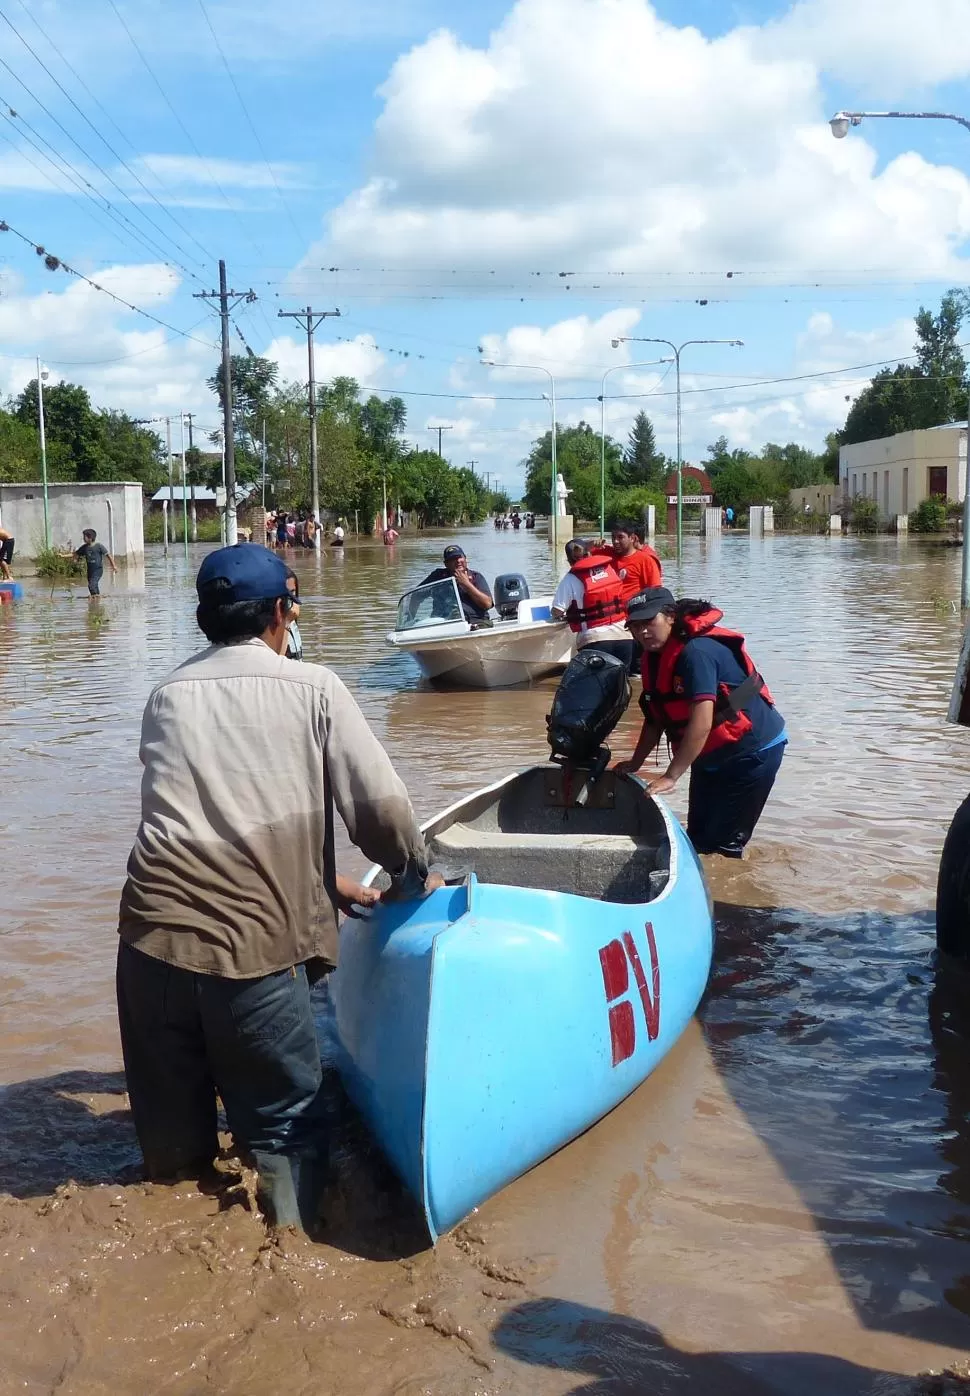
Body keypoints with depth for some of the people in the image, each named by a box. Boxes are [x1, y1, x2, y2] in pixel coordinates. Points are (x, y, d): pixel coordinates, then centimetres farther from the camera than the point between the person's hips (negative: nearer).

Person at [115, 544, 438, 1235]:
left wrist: (327, 882, 28)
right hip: (254, 944, -3)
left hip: (151, 935, 4)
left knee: (171, 1139, 20)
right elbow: (382, 806, 0)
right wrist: (415, 876, 22)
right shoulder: (314, 688, 4)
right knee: (286, 1124, 12)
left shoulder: (168, 695, 16)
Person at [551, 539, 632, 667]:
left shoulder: (571, 578, -3)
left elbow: (557, 612, -5)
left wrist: (566, 617, 16)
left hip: (594, 639, -4)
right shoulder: (610, 568, 9)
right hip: (623, 636, 4)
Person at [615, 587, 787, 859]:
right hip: (710, 757, 10)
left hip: (752, 752, -10)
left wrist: (670, 777, -33)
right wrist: (634, 764, 8)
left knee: (722, 842, -7)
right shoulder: (656, 657, 2)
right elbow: (655, 719, 12)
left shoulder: (696, 652, -28)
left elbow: (701, 724, -34)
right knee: (698, 836, 14)